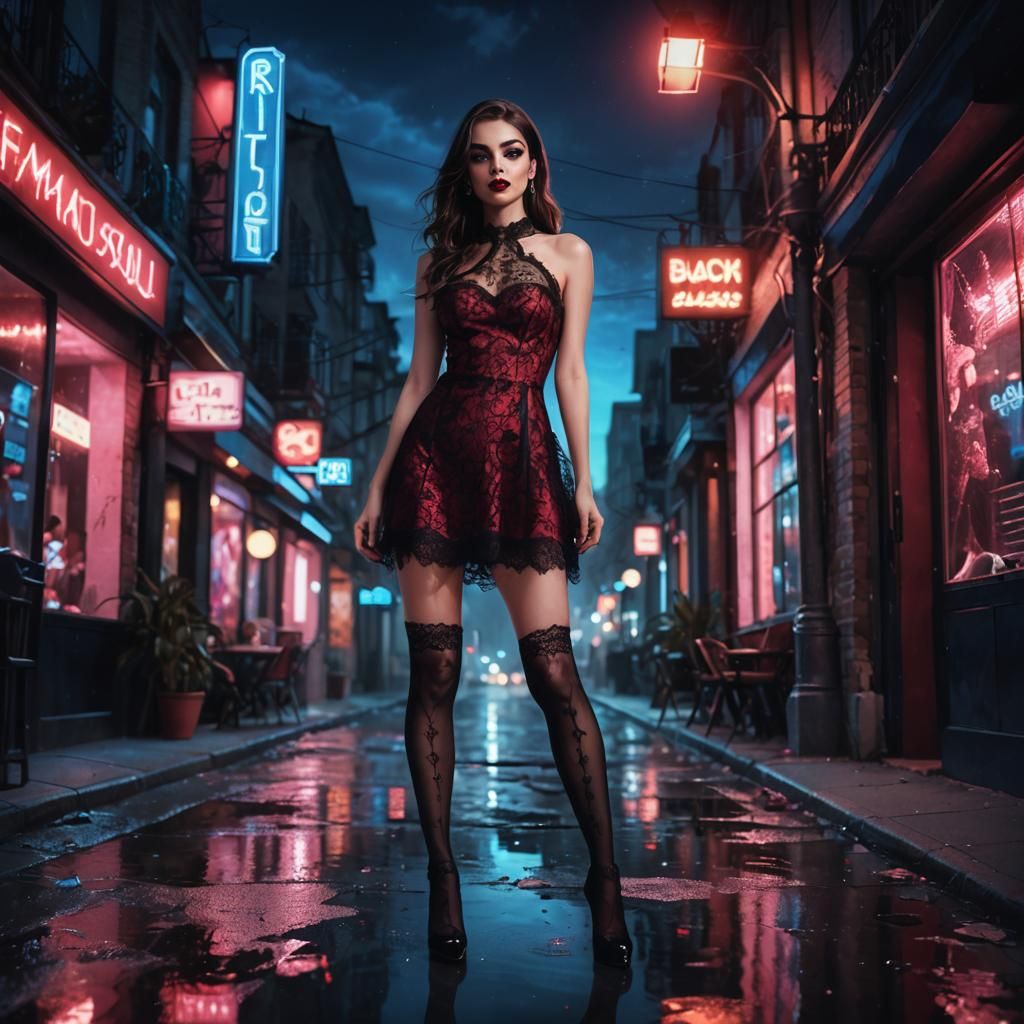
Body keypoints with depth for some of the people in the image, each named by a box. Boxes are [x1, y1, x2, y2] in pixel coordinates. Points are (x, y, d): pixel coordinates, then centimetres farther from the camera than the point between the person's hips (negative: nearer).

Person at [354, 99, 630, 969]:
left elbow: (570, 371, 6)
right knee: (433, 673, -2)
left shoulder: (567, 254, 12)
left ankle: (605, 876, -4)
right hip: (436, 457, 2)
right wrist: (379, 484, 7)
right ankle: (443, 877, 5)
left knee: (554, 671, -10)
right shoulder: (441, 260, 17)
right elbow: (419, 377, 13)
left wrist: (582, 481, -4)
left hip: (523, 460, -2)